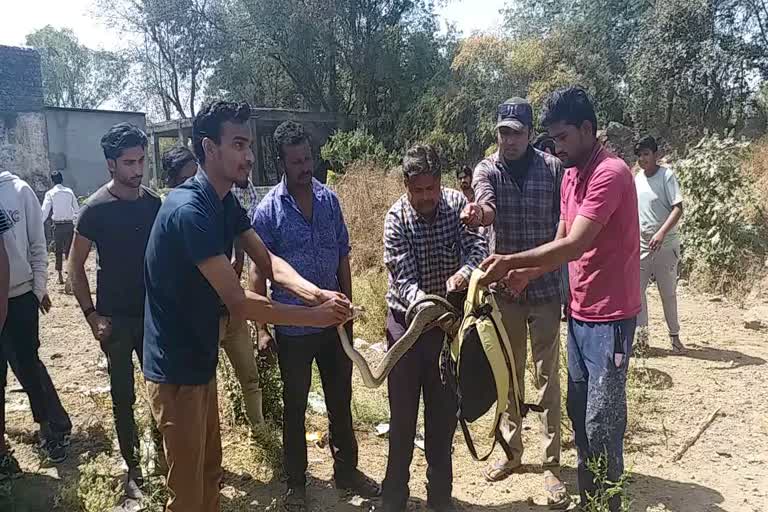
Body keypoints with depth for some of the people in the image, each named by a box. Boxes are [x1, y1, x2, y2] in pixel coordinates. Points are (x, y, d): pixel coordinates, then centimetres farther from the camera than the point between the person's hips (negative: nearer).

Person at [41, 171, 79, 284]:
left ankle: (60, 276, 10)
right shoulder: (69, 191, 5)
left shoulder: (50, 193, -2)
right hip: (69, 224, 1)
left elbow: (45, 211, -9)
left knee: (58, 251, 9)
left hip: (58, 225, -1)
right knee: (69, 250, 8)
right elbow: (77, 208, 5)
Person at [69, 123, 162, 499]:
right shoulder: (96, 209, -11)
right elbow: (75, 267, -5)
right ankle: (133, 468, 22)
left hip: (154, 313, 3)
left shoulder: (153, 202, 0)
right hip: (117, 319, -3)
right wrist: (92, 316, -11)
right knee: (123, 396, 8)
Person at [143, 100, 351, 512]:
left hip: (201, 358, 9)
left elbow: (267, 261, 1)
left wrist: (314, 293, -18)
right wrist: (314, 316, -20)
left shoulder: (226, 202, 3)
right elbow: (239, 304, -28)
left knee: (210, 473, 22)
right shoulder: (189, 211, -27)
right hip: (176, 367, -9)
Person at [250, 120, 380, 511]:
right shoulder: (268, 210, -11)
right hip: (293, 328, -3)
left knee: (341, 400, 17)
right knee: (295, 407, 13)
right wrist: (261, 329, -9)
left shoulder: (330, 200, 0)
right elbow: (259, 273, -8)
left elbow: (342, 259, 7)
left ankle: (346, 470, 37)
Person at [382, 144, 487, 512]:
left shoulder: (456, 203, -5)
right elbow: (403, 278, -21)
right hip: (408, 320, -2)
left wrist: (466, 270, -37)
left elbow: (478, 246, -14)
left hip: (447, 320, 3)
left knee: (444, 411, 13)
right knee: (403, 413, 7)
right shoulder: (396, 218, -14)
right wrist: (422, 303, -42)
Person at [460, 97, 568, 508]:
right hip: (504, 288, 2)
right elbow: (485, 204, -24)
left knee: (547, 377, 5)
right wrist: (479, 210, -49)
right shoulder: (487, 169, -2)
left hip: (546, 287, -1)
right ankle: (511, 452, 30)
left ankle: (552, 465, 16)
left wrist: (566, 279, -5)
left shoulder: (553, 168, -2)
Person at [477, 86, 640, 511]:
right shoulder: (570, 175, 11)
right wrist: (527, 274, -3)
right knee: (578, 412, 15)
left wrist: (511, 261, -22)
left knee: (601, 424, -2)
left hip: (609, 317, -9)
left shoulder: (610, 174, -18)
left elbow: (575, 246, -25)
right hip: (578, 313, 9)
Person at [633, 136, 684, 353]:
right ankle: (641, 334, 13)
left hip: (665, 245, -5)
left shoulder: (666, 176, -10)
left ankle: (674, 336, 21)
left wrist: (662, 233, -29)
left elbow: (678, 208, -17)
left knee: (668, 292, 6)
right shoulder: (637, 178, 8)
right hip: (641, 244, 5)